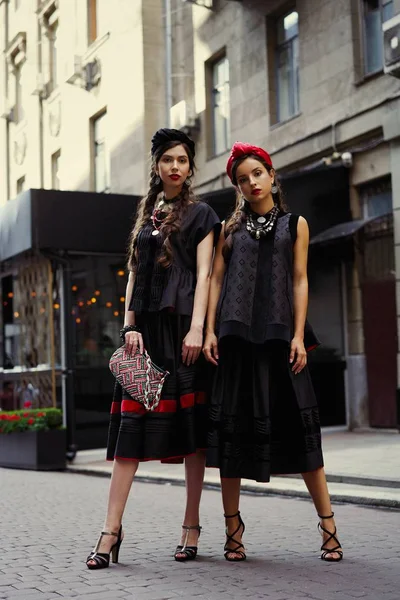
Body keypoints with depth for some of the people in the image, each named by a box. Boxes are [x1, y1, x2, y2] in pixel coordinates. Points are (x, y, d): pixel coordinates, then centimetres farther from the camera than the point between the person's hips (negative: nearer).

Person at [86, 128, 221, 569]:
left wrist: (197, 328, -14)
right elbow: (134, 274, 15)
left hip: (183, 324, -4)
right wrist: (130, 325, 2)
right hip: (147, 326, 4)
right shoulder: (147, 215, 19)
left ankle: (192, 525, 7)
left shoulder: (200, 214, 7)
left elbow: (204, 274, -3)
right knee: (132, 419, -4)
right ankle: (112, 528, -5)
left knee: (191, 420, -1)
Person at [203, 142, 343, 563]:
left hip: (278, 333, -1)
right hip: (235, 334, 1)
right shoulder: (231, 227, 14)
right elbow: (216, 279, 9)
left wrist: (299, 335, -6)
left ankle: (328, 526, 2)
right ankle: (233, 529, 8)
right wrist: (210, 331, -3)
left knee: (298, 422, -4)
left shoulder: (295, 224, 12)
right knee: (232, 424, 0)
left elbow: (299, 280, 5)